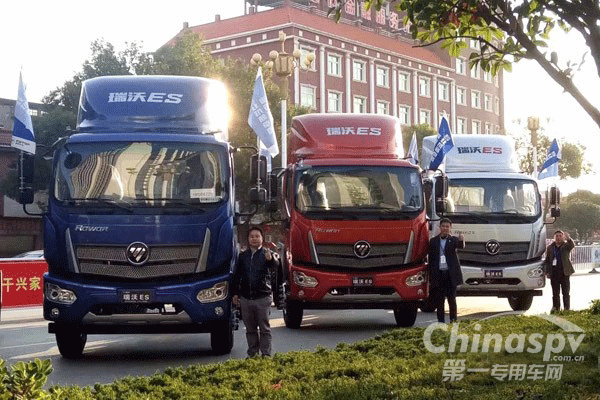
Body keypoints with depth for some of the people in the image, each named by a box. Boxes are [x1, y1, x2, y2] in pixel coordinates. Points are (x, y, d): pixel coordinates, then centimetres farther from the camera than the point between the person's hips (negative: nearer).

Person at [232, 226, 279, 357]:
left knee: (264, 329, -2)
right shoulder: (243, 256, 13)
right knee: (250, 329, 10)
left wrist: (271, 260, -45)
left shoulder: (267, 254, 0)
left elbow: (275, 265, -22)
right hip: (245, 298, 4)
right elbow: (237, 275, 20)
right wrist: (235, 292, 14)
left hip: (263, 297, -4)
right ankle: (253, 353, 18)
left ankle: (266, 354, 3)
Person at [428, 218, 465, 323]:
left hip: (450, 274, -1)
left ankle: (453, 319, 8)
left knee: (451, 298, -1)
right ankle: (440, 320, 10)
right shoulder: (433, 241, 9)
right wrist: (430, 277, 7)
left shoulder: (453, 240, 6)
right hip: (438, 274, 1)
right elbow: (430, 259, 11)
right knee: (439, 299, 2)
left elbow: (460, 246, -18)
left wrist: (461, 240, -43)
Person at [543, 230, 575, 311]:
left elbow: (572, 246, -18)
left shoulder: (566, 246, 6)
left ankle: (567, 308, 1)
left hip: (564, 273, -2)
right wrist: (547, 271, 4)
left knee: (566, 292, -2)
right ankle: (556, 307, 11)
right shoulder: (550, 247, 13)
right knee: (555, 292, 5)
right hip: (554, 273, 2)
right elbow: (547, 260, 15)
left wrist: (568, 238, -38)